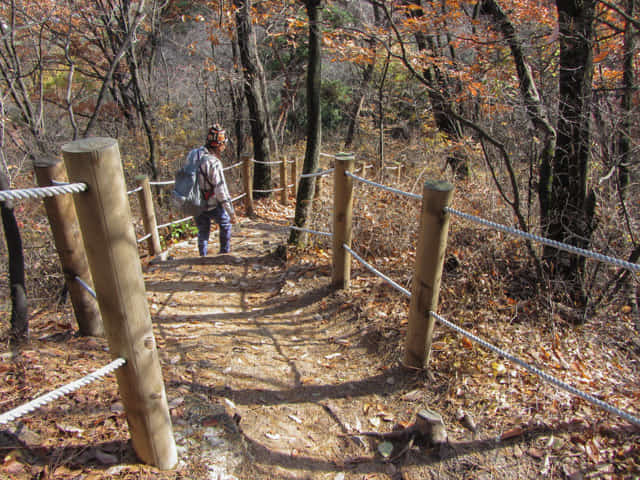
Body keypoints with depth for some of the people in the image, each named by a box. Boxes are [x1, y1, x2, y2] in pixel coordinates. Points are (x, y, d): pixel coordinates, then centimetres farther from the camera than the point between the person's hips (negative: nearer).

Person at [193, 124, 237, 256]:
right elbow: (221, 190, -25)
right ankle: (224, 253, 28)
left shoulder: (193, 153, -3)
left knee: (203, 231, 22)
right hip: (211, 205, -6)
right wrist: (231, 212, -19)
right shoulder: (214, 162, -25)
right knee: (225, 223, 20)